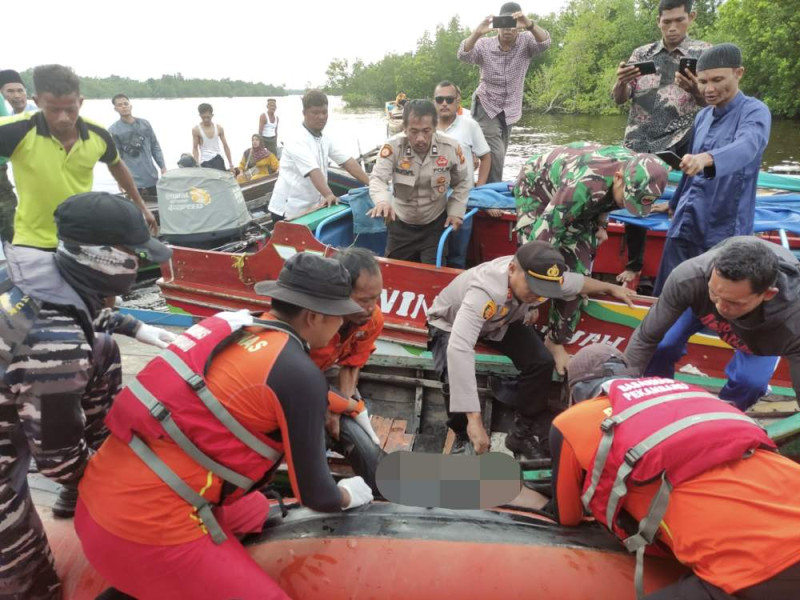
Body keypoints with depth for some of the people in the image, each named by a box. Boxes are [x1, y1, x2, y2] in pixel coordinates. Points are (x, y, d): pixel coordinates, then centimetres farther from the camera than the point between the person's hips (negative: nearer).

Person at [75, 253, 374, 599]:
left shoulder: (232, 324, 4)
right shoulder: (300, 374, -17)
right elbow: (313, 494, -6)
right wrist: (348, 495, 15)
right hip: (147, 528, -8)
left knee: (256, 513, 24)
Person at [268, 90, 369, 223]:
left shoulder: (325, 140, 8)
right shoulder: (297, 142, -16)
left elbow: (348, 161, 1)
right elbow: (314, 171, -32)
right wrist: (328, 195, -45)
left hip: (311, 208, 7)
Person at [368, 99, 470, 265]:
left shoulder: (452, 148, -14)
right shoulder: (393, 146, -20)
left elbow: (462, 183, 3)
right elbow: (378, 178, -28)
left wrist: (456, 212, -5)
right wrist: (382, 201, -49)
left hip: (435, 224, 0)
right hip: (401, 223, 1)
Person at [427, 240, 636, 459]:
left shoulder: (541, 277, -26)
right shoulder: (485, 291, -48)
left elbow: (577, 282, -1)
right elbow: (458, 350, -59)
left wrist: (610, 288, 16)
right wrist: (475, 420, -61)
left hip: (501, 321, 5)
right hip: (451, 324, -5)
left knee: (541, 363, -14)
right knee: (457, 379, -31)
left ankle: (522, 433, 9)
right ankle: (463, 435, 1)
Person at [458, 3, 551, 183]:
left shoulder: (526, 42, -7)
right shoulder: (484, 45, -10)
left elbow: (545, 43, -26)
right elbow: (463, 55, -26)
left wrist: (530, 25, -46)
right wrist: (477, 33, -44)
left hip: (509, 110, 3)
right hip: (486, 107, -3)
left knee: (498, 155, 12)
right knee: (496, 154, -18)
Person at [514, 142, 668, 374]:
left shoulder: (636, 170, -23)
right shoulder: (582, 186, -45)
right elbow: (543, 235, -43)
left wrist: (599, 224, 1)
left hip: (582, 203, 6)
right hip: (536, 187, -5)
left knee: (576, 269, -4)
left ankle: (556, 341, 6)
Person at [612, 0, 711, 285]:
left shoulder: (704, 52, 2)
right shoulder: (641, 54, 8)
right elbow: (619, 99, 5)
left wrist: (694, 89, -23)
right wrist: (621, 80, -18)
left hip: (678, 144, -2)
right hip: (637, 145, 2)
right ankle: (634, 264, 22)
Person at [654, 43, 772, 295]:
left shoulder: (755, 111, -9)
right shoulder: (702, 116, 12)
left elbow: (747, 147, -31)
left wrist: (706, 158, -51)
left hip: (725, 227, -6)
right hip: (686, 222, 6)